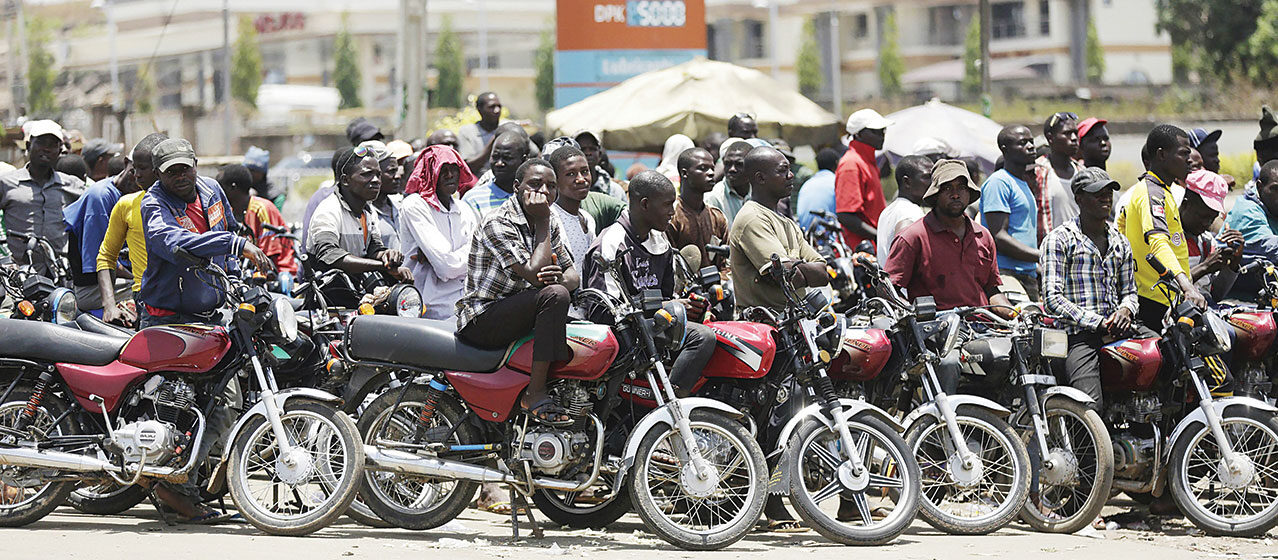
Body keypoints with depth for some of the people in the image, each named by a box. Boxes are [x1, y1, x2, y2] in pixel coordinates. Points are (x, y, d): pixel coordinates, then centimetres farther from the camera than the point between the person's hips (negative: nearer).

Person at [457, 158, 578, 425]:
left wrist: (561, 278, -17)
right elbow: (533, 273, -27)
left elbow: (574, 275, 8)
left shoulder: (548, 223, 11)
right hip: (481, 320, -9)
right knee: (554, 295, -29)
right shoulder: (499, 223, -17)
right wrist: (542, 223, -18)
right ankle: (535, 394, -29)